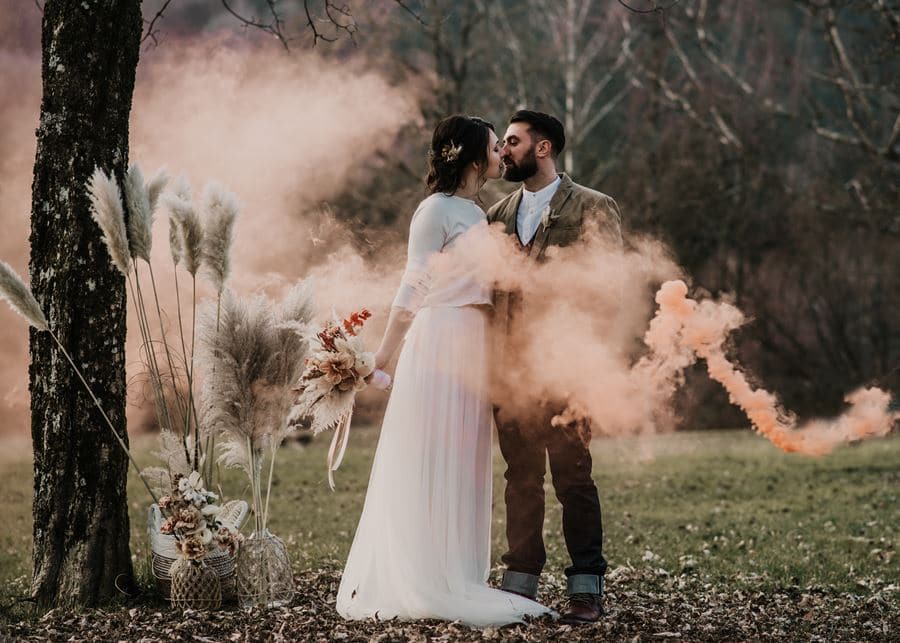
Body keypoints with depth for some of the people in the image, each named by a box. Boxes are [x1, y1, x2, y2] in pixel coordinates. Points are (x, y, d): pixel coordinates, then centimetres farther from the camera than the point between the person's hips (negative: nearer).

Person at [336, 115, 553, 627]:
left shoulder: (477, 214, 16)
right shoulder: (437, 209, -8)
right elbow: (414, 288, -11)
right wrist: (383, 356, -13)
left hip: (476, 345, 8)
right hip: (441, 341, -8)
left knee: (463, 465, 9)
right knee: (428, 463, -4)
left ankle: (455, 579, 14)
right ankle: (422, 582, -1)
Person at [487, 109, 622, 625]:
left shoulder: (593, 209, -1)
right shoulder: (498, 215, 16)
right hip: (510, 365, 5)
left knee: (573, 477, -3)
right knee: (521, 478, 8)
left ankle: (587, 589, 2)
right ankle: (520, 585, 13)